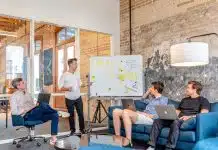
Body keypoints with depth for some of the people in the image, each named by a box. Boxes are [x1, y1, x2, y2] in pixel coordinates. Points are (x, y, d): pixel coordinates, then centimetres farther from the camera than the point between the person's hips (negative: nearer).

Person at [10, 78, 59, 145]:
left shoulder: (27, 94, 26)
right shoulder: (14, 96, 4)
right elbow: (14, 112, -6)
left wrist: (36, 105, 0)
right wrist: (25, 110, -15)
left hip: (36, 114, 7)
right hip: (27, 116, -7)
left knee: (54, 115, -17)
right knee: (43, 105, -36)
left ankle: (53, 138, -24)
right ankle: (56, 111, -7)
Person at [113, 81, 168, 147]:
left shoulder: (164, 99, 4)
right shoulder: (153, 99, 30)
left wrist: (145, 114, -14)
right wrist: (148, 91, 29)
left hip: (149, 119, -9)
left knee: (125, 112, -34)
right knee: (116, 111, -7)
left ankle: (128, 141, -33)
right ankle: (117, 137, -12)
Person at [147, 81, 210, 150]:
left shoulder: (203, 100, 6)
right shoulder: (184, 99, 28)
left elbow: (203, 114, -10)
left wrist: (189, 117, -25)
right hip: (178, 119, 7)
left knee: (176, 122, -40)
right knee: (157, 121, -14)